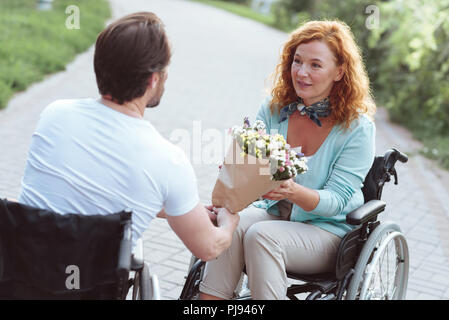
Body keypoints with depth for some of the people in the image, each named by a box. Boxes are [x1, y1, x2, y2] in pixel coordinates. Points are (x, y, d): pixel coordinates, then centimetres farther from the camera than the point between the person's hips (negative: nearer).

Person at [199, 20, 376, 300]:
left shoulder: (358, 128, -12)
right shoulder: (274, 109, 1)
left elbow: (336, 201, -15)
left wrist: (294, 191, -36)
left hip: (328, 231, -3)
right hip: (274, 214, 4)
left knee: (262, 235, -31)